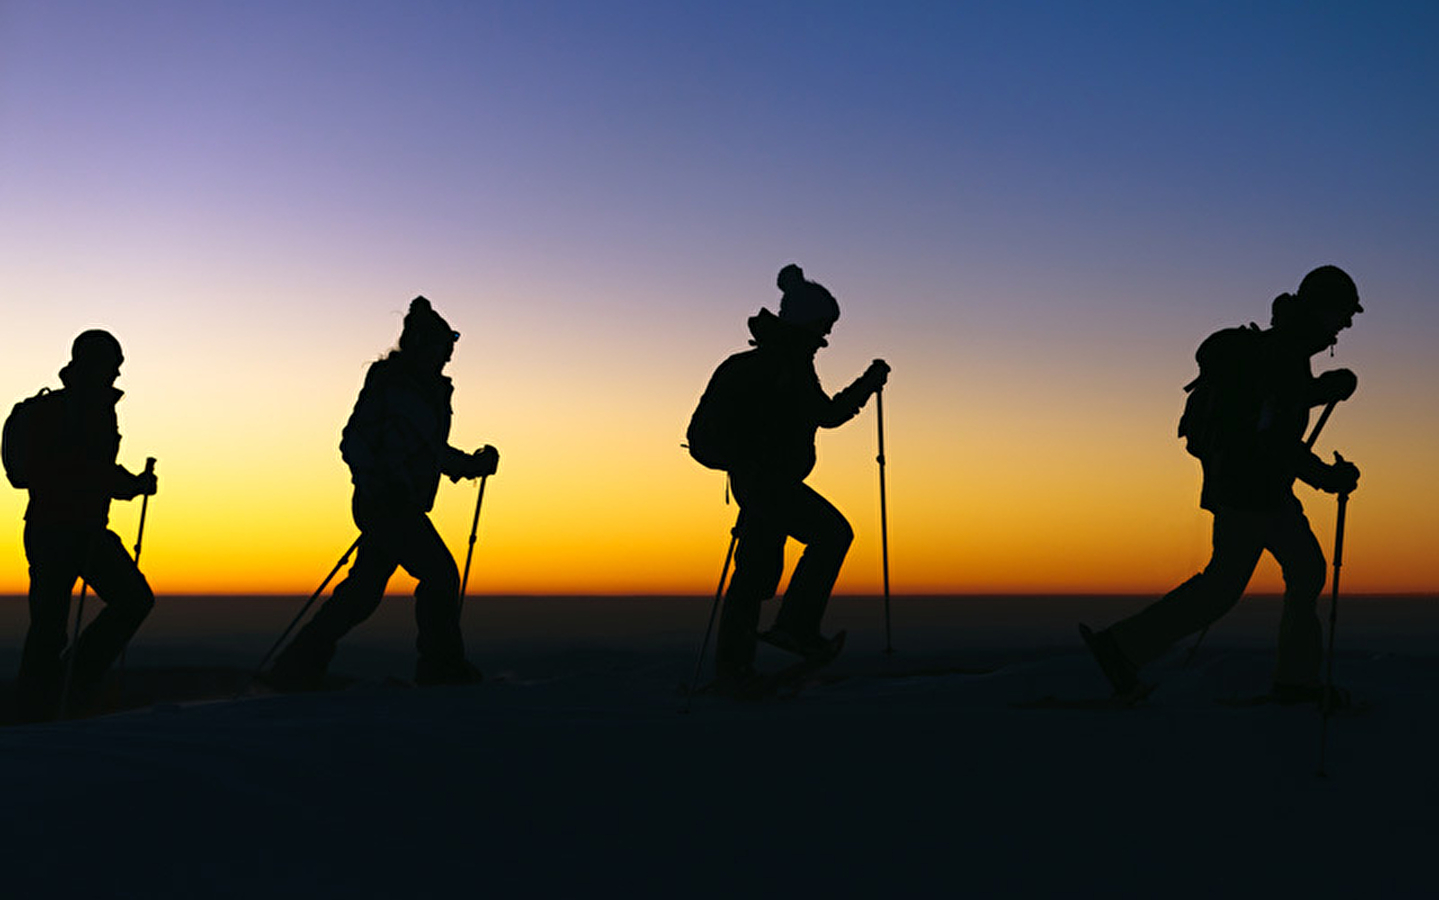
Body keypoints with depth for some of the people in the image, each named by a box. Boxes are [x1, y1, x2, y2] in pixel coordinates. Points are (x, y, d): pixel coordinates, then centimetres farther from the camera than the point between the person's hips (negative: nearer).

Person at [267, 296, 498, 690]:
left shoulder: (434, 391, 17)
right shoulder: (387, 382, -9)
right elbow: (354, 441, -13)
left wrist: (471, 464, 13)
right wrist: (377, 484, -25)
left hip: (403, 507, 9)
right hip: (384, 505, -9)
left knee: (364, 590, 9)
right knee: (440, 573, -11)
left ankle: (299, 665, 15)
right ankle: (441, 665, -1)